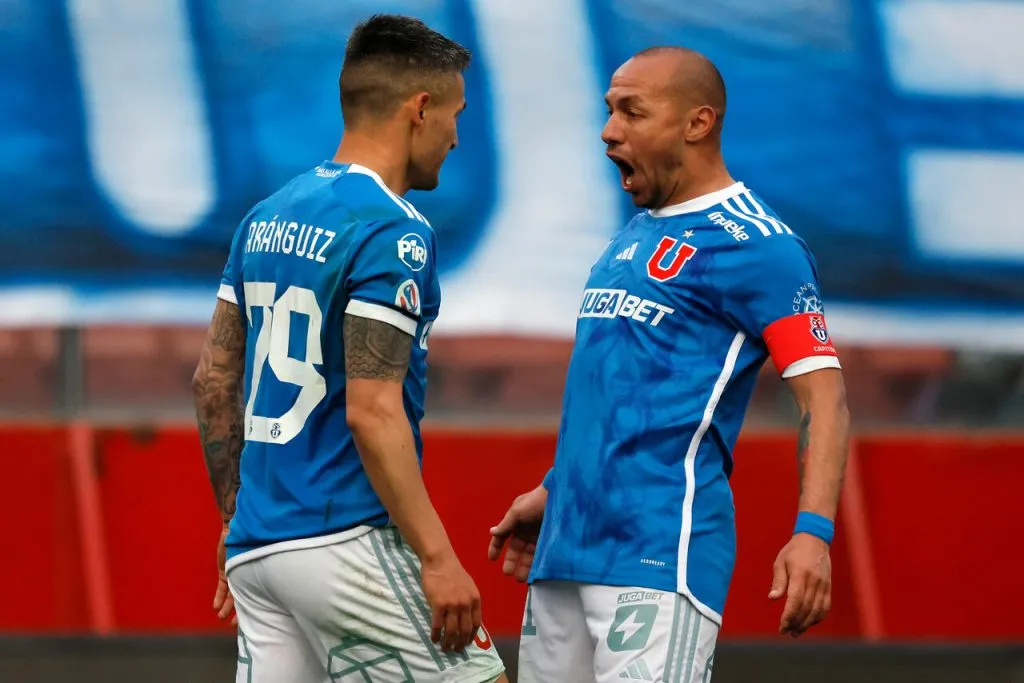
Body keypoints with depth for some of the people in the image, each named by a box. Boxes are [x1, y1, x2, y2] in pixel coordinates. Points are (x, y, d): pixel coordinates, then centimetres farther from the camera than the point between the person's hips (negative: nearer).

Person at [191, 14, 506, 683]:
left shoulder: (267, 218, 14)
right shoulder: (392, 232, -12)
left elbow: (214, 377, 18)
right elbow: (373, 412, -18)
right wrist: (436, 559, -17)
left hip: (258, 548, 8)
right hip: (347, 539, -8)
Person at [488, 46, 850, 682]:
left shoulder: (755, 244, -8)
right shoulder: (633, 236, 19)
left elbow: (823, 393, -14)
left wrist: (814, 532, -26)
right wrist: (553, 492, 26)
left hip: (661, 556, -8)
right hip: (565, 547, 8)